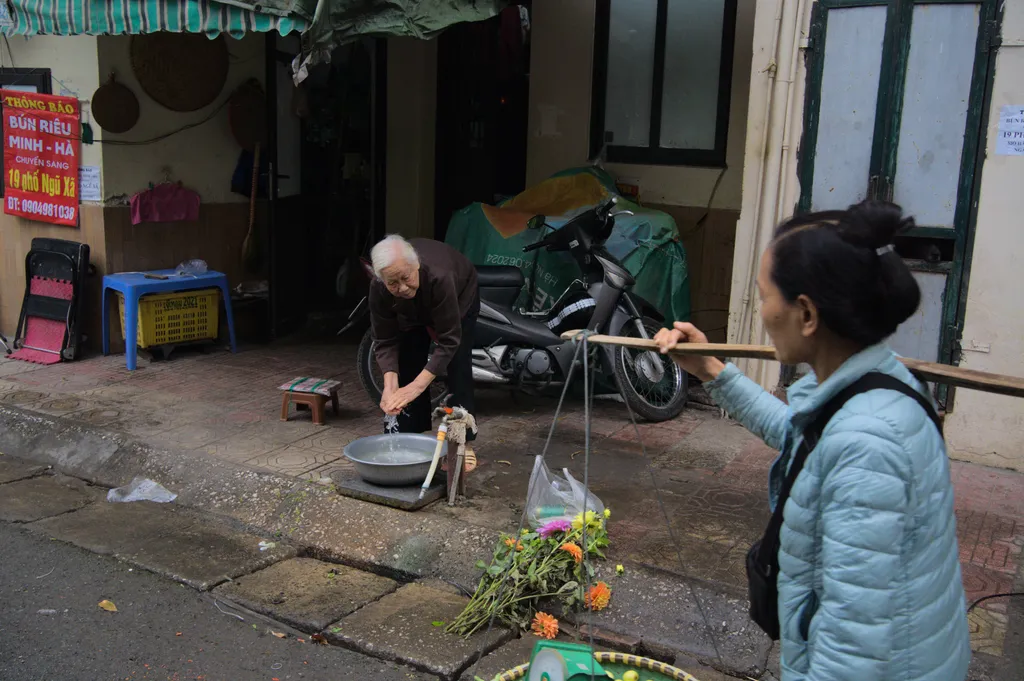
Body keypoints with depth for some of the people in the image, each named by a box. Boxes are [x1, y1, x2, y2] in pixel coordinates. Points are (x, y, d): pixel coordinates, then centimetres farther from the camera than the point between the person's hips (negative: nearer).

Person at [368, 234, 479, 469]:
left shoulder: (439, 278, -47)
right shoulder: (379, 290, -35)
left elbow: (449, 341, -42)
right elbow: (386, 342, -25)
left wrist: (417, 386, -47)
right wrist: (390, 385, -41)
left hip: (460, 297, -3)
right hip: (411, 311, 3)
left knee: (458, 368, -14)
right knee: (408, 368, -3)